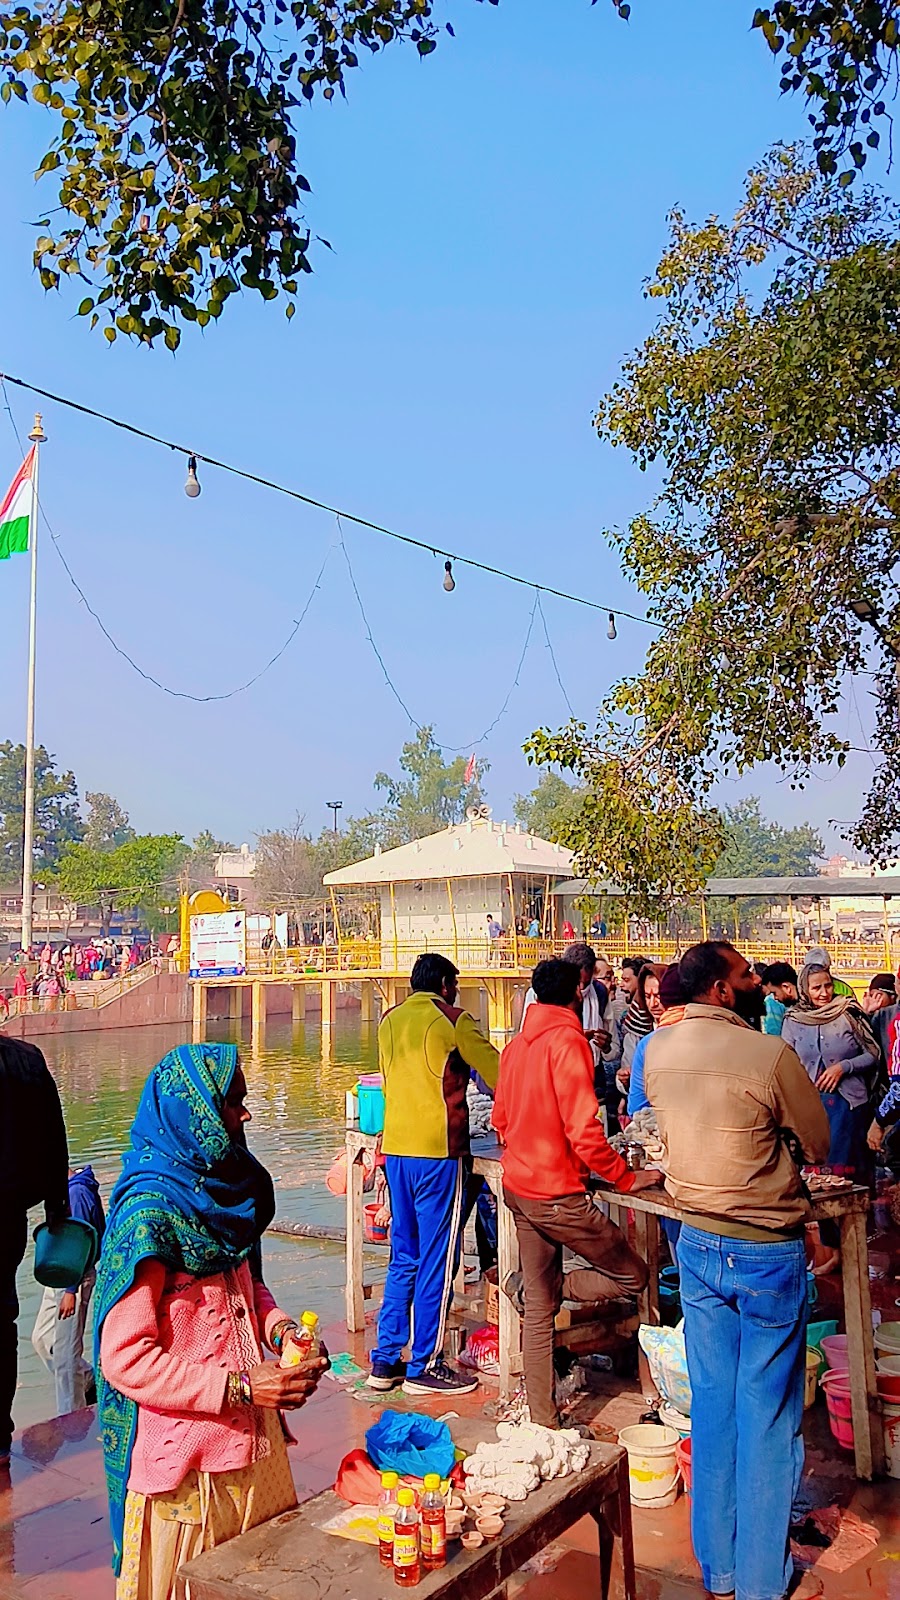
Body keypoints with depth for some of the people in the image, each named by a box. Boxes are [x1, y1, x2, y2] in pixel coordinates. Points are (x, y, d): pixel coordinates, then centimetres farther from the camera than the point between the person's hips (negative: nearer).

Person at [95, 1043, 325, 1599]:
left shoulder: (224, 1186, 3)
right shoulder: (150, 1213, -22)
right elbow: (124, 1359, -22)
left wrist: (276, 1324, -2)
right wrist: (239, 1386, -23)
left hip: (252, 1438, 7)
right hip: (186, 1460, -7)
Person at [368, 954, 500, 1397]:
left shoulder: (389, 1021, 11)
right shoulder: (451, 1020, -7)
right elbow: (497, 1073, -4)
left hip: (395, 1147, 7)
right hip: (437, 1149, -7)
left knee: (403, 1257, 15)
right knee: (437, 1259, 3)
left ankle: (385, 1361, 19)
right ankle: (424, 1367, 10)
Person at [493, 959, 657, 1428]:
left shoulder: (517, 1044, 8)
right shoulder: (567, 1040, -16)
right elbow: (584, 1130, -21)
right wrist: (626, 1178, -9)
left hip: (517, 1188, 9)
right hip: (557, 1194, -9)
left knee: (539, 1310, 15)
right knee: (631, 1275, 4)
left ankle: (542, 1420, 22)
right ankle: (528, 1288, -1)